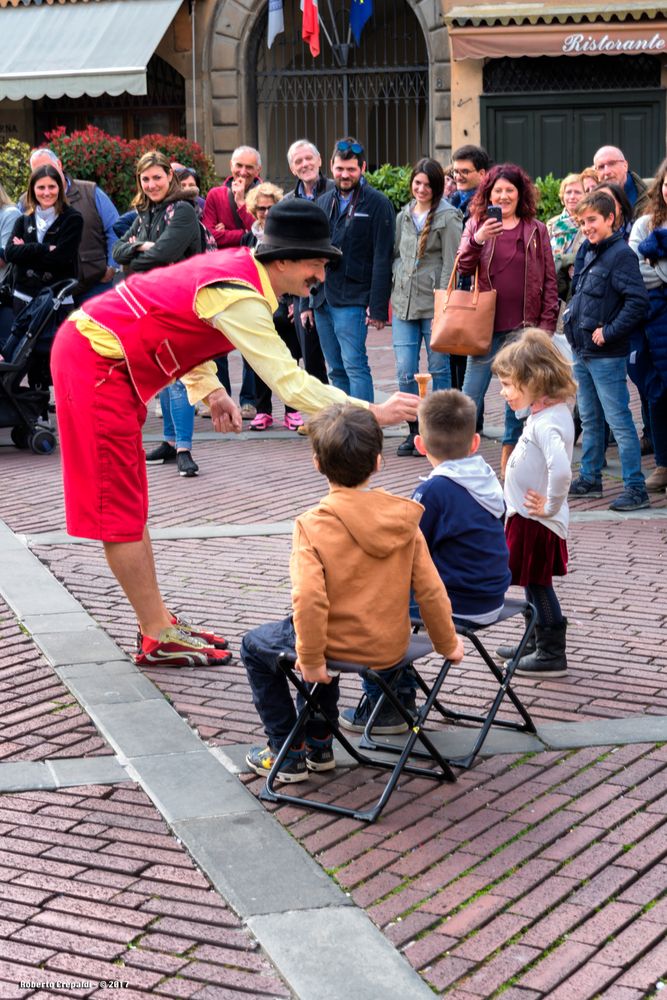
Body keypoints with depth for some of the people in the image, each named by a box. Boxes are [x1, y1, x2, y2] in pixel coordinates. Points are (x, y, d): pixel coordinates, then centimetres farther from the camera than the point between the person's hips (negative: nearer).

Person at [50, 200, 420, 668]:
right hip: (94, 362, -10)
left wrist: (211, 390, 7)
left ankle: (159, 622, 21)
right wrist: (375, 413, -24)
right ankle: (159, 640, 1)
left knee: (128, 503, 14)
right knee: (119, 509, -4)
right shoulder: (240, 298, -24)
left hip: (99, 351, 10)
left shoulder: (238, 265, 5)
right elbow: (291, 383, -27)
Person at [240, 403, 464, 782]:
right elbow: (431, 590, -3)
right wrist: (448, 643, 11)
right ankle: (319, 744, 41)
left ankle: (287, 754, 25)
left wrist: (310, 661, -17)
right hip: (392, 649, 5)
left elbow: (309, 599, -28)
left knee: (255, 647, 23)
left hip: (340, 646, -5)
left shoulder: (313, 525, -20)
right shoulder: (404, 518, -7)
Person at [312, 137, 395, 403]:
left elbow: (382, 259, -10)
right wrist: (305, 302, 13)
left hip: (352, 301, -6)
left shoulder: (377, 204, -5)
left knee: (354, 366, -11)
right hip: (322, 300, 7)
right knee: (336, 370, 9)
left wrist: (378, 307, -15)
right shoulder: (323, 203, 15)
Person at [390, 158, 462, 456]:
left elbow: (450, 264, -8)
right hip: (403, 303, 5)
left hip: (434, 305, -5)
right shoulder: (404, 216, 13)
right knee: (405, 371, 0)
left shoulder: (447, 218, -4)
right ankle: (414, 430, 12)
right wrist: (397, 280, 6)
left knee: (439, 369, 3)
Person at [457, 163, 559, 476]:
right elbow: (463, 269, -3)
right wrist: (476, 240, -20)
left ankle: (509, 456, 16)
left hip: (524, 326, 1)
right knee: (472, 393, 1)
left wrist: (547, 322, -1)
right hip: (486, 324, 0)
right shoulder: (476, 224, 5)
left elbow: (549, 279, 6)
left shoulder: (536, 230, 5)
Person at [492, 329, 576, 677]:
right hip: (529, 518, 10)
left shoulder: (546, 423, -26)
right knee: (535, 584, 21)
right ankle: (540, 643, 35)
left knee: (538, 584, 3)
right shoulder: (551, 412, 5)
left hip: (536, 522, -10)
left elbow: (561, 470, -40)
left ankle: (552, 654, 14)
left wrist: (550, 506, -25)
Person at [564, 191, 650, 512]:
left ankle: (635, 488, -4)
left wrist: (608, 333, -21)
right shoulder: (586, 251, 12)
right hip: (582, 351, 9)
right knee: (589, 420, 17)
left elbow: (638, 302, -22)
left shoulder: (621, 254, -14)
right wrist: (571, 319, 11)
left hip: (607, 355, -9)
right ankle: (589, 479, 28)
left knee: (619, 421, -7)